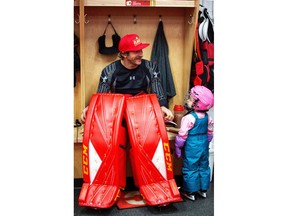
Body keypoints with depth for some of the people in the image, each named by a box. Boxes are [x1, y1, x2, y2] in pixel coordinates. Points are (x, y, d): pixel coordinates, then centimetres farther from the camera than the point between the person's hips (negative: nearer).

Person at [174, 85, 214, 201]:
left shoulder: (189, 118, -23)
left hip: (191, 147, -7)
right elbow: (210, 132, 9)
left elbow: (182, 135, -20)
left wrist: (177, 147, -7)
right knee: (203, 167, 19)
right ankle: (203, 189, 33)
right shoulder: (207, 116, -2)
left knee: (190, 169, 8)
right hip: (204, 145, 7)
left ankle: (190, 192, 20)